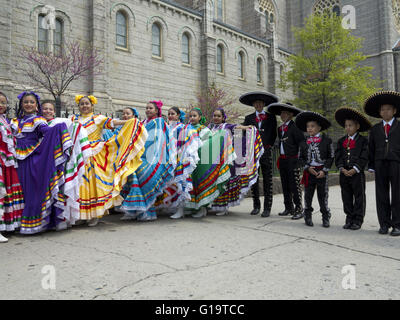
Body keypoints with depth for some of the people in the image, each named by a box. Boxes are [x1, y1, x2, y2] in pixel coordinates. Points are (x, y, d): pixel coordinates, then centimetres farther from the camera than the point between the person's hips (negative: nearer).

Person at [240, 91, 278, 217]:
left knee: (267, 181, 0)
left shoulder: (271, 117, 9)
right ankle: (256, 206, 18)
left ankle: (267, 208, 7)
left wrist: (269, 146, 1)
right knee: (253, 180, 6)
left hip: (266, 152, -1)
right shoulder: (249, 118, 11)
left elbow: (274, 134, 12)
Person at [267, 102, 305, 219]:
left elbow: (302, 143, -10)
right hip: (282, 160, 8)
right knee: (285, 185, 13)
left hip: (293, 160, -8)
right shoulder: (280, 128, 14)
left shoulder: (295, 127, -9)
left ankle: (299, 209, 4)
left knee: (295, 185, -4)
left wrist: (299, 158, -11)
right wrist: (280, 158, 15)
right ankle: (289, 208, 24)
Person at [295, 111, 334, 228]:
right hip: (309, 172, 2)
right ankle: (308, 217, 22)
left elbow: (331, 157, -1)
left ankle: (326, 218, 18)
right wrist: (308, 167, -8)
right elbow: (301, 157, 7)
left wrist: (324, 170, -10)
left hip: (321, 172, -2)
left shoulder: (327, 140, -2)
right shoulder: (304, 142, 4)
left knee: (323, 196, 5)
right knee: (308, 195, 9)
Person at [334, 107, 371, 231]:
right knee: (347, 198, 9)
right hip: (344, 173, 4)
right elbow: (337, 157, 5)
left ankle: (358, 220, 13)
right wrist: (342, 169, -9)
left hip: (357, 173, -4)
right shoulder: (341, 141, 10)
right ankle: (349, 219, 20)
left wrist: (354, 169, -17)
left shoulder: (363, 140, -2)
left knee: (359, 197, 4)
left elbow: (364, 158, -8)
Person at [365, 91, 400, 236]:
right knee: (381, 196, 5)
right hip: (380, 164, 3)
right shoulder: (375, 129, 14)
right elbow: (371, 149, 13)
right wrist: (371, 166, 6)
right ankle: (384, 224, 14)